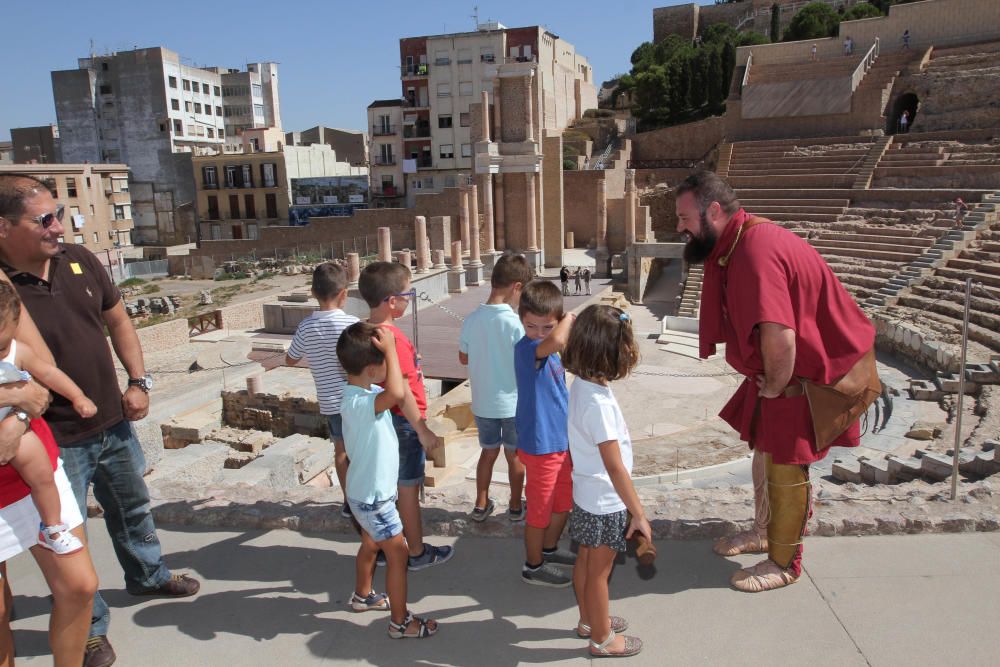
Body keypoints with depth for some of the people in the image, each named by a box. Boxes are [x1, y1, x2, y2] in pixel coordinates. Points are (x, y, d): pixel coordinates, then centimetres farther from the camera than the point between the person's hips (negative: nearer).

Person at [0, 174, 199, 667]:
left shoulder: (79, 261, -4)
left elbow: (117, 320, 8)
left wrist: (139, 381, 1)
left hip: (114, 424, 6)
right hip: (57, 443, -6)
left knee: (132, 508, 25)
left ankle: (148, 575, 50)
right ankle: (90, 627, 32)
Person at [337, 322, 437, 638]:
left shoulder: (365, 391, -3)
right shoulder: (358, 403, -33)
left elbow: (397, 393, 11)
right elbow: (396, 393, -52)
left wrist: (390, 351, -2)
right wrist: (390, 349, -40)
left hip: (368, 491, 10)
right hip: (373, 497, -10)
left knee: (371, 543, 27)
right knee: (398, 553, 3)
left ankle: (362, 595, 48)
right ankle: (400, 622, 18)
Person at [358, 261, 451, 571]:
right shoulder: (392, 338, -25)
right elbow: (401, 391, -24)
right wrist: (423, 430, -17)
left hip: (384, 418, 8)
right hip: (403, 421, -8)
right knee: (409, 488, 6)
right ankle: (418, 552, 22)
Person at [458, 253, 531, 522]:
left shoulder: (472, 319, -7)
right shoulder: (516, 323, -21)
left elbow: (463, 358, 5)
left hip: (483, 402, 4)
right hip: (513, 402, -4)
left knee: (488, 452, 21)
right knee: (514, 456, 15)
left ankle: (481, 504, 32)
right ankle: (515, 507, 30)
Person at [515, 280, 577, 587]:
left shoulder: (549, 352, 4)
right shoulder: (525, 348, -24)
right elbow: (557, 341, -47)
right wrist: (570, 319, -27)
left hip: (561, 441, 9)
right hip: (540, 446, -9)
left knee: (564, 503, 24)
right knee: (540, 510, 10)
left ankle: (549, 549, 46)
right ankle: (533, 567, 30)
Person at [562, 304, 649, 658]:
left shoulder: (580, 385, -4)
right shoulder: (600, 403, -31)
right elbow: (616, 469, -26)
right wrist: (638, 514, -19)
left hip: (586, 495, 8)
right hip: (605, 503, -8)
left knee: (585, 562, 25)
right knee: (599, 572, 12)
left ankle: (589, 620, 46)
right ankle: (602, 639, 32)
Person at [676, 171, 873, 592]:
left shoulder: (755, 253, -32)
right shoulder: (734, 244, 1)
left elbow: (778, 338, -40)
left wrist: (775, 387, -22)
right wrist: (767, 383, 7)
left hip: (804, 377, -10)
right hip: (775, 375, 10)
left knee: (785, 468, 3)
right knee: (765, 453, 21)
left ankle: (785, 563, 22)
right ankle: (766, 531, 42)